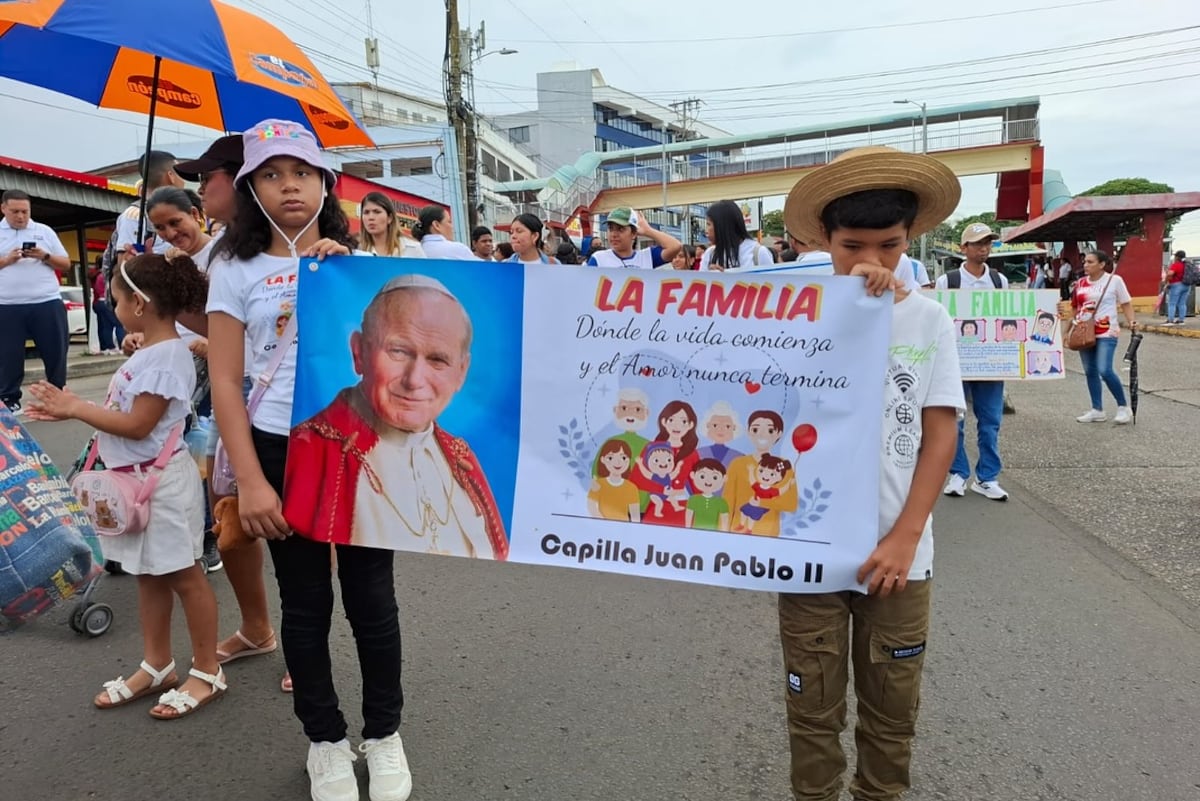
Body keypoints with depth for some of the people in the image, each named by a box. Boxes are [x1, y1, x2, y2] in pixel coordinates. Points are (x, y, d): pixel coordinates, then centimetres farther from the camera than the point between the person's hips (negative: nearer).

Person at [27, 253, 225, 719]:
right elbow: (125, 413, 11)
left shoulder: (167, 356, -21)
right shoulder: (149, 351, 9)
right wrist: (69, 408, 4)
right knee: (149, 575, 17)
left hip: (163, 482, -10)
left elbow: (137, 425, -21)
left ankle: (207, 673, 16)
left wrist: (76, 408, -14)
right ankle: (156, 667, 31)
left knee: (183, 576, 2)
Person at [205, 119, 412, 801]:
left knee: (371, 596, 6)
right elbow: (226, 384, -2)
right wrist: (250, 481, -9)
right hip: (282, 451, 0)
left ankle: (384, 733, 27)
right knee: (305, 600, 10)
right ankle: (326, 739, 29)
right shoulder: (237, 271, 2)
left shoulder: (357, 259, 6)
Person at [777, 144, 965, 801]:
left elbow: (940, 435, -1)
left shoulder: (929, 320, -1)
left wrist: (904, 538, -8)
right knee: (813, 708, 12)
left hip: (897, 552, 2)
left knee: (891, 708, 17)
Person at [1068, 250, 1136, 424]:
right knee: (1090, 372, 8)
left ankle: (1123, 407, 3)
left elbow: (1126, 303, 2)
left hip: (1106, 333, -5)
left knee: (1105, 371, -15)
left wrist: (1131, 321, -13)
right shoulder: (1080, 283, 8)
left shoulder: (1114, 280, -4)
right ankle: (1097, 410, 17)